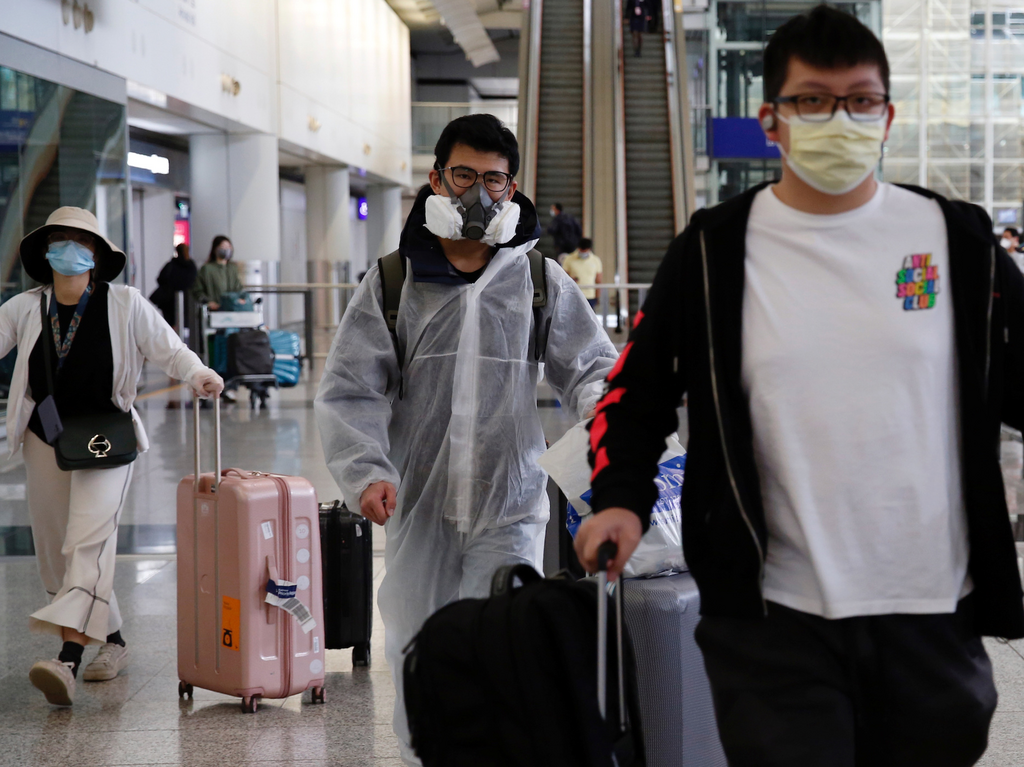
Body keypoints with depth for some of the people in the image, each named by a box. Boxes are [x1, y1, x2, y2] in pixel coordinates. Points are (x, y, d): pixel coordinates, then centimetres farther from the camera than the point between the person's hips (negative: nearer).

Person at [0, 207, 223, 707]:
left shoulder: (124, 305, -1)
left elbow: (168, 349, 0)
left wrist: (199, 375, -19)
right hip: (45, 441, 5)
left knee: (88, 540, -21)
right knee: (54, 548, 9)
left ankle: (68, 656, -34)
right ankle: (111, 639, 26)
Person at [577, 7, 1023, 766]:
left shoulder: (959, 240, 4)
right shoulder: (714, 251, 2)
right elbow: (637, 389, 9)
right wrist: (620, 497, -8)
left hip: (934, 619, 2)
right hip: (774, 623, -2)